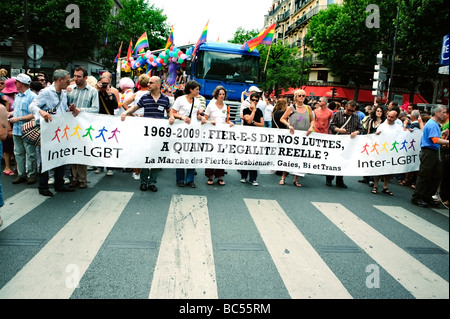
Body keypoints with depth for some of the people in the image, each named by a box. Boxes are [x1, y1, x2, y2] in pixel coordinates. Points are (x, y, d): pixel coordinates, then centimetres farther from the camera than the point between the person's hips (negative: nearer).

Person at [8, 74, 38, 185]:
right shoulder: (17, 96, 15)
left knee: (30, 154, 1)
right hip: (17, 130, 8)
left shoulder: (32, 96, -12)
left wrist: (19, 118, -18)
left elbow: (35, 114, -19)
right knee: (18, 153, 12)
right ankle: (21, 174, 20)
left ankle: (32, 174, 11)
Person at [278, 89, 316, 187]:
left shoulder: (308, 108, 9)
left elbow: (313, 120, 17)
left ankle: (296, 179, 14)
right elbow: (282, 119, 3)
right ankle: (283, 177, 9)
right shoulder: (291, 108, 1)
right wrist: (289, 125, -12)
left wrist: (311, 127, -2)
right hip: (292, 135, -2)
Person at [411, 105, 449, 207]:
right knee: (424, 176, -5)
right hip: (428, 152, -10)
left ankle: (427, 197, 19)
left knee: (437, 176, 11)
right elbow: (435, 140, -25)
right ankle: (416, 198, 3)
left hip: (434, 153, 10)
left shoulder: (435, 124, 20)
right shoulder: (432, 124, -14)